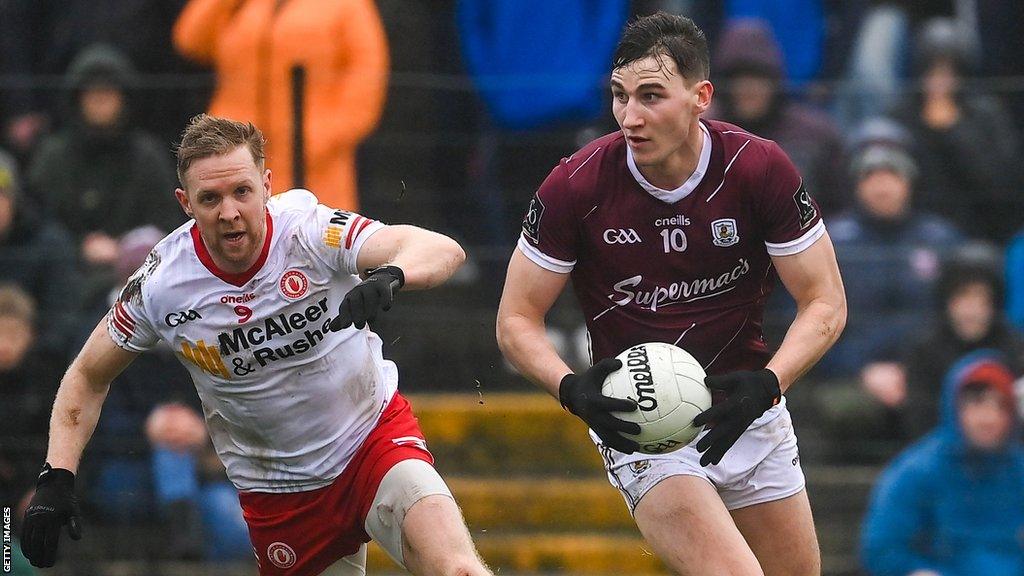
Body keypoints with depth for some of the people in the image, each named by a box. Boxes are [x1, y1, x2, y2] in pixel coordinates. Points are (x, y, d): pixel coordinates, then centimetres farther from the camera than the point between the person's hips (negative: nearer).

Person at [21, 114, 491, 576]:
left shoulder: (307, 231, -21)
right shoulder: (161, 284, -14)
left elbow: (443, 251, -32)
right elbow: (87, 378, 4)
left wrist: (390, 276, -54)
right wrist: (55, 479, -7)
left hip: (374, 439, -2)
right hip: (276, 497, 2)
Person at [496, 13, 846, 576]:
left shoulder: (761, 169, -13)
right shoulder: (575, 186, -16)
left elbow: (825, 303, -7)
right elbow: (517, 319, -6)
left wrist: (765, 386, -24)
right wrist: (572, 389, -26)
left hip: (745, 408, 4)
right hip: (633, 418, -3)